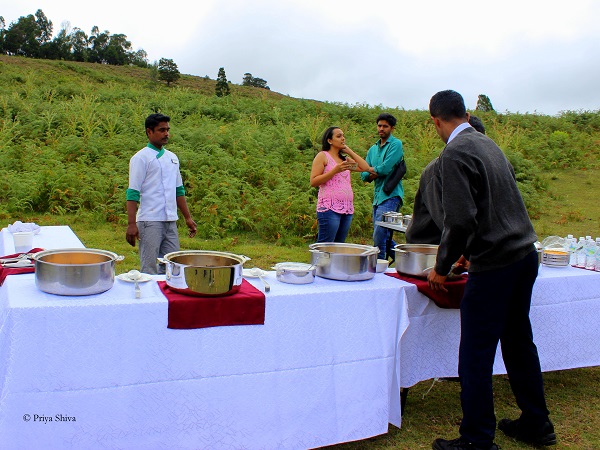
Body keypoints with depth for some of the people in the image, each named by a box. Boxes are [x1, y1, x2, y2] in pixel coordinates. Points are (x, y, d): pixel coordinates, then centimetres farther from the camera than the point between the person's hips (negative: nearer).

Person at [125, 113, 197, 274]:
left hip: (171, 222, 6)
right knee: (150, 270, -1)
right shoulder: (141, 158, -4)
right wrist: (131, 224, -16)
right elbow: (133, 193, -9)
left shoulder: (172, 158, 15)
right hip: (150, 222, -6)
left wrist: (188, 217, 16)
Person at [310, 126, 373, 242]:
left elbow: (365, 167, 12)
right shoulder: (322, 156, 2)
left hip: (347, 209, 7)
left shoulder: (345, 159, 22)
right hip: (329, 208, -7)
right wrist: (335, 170, -14)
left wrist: (349, 151, 14)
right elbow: (313, 182, -7)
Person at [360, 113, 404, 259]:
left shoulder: (396, 144, -4)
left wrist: (372, 170, 2)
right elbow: (364, 175, 10)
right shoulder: (373, 149, 18)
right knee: (385, 237, 13)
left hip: (390, 196, -8)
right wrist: (378, 172, -8)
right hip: (377, 197, 8)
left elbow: (386, 168, -16)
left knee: (379, 236, -11)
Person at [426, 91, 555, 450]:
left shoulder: (455, 153, -14)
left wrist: (441, 269, -8)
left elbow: (461, 219, -22)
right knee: (519, 342, 20)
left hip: (494, 265, -9)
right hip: (526, 255, 9)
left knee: (476, 356, 2)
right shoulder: (489, 143, 13)